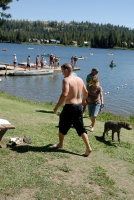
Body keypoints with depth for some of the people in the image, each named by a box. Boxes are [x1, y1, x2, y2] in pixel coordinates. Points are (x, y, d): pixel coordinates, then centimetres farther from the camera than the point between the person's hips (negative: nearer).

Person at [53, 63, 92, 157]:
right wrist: (84, 100, 39)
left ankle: (60, 144, 34)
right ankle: (88, 147, 2)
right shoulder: (80, 79, 8)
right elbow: (85, 92, 20)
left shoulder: (66, 80, -16)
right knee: (81, 129, 10)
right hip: (79, 106, 7)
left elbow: (64, 94, -28)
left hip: (69, 107, -7)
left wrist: (57, 107, -22)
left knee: (62, 127, 16)